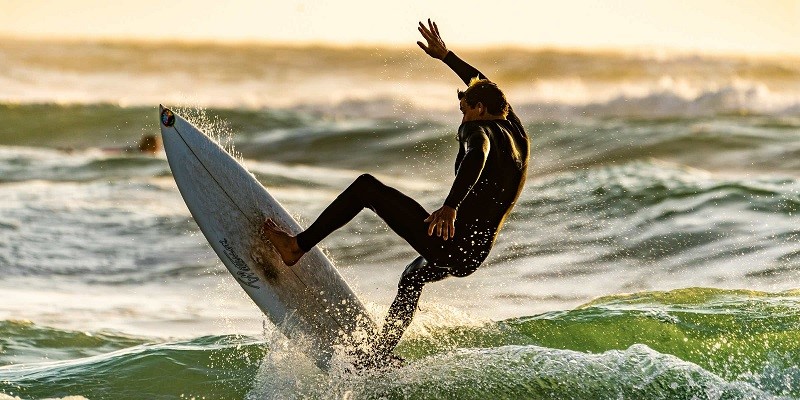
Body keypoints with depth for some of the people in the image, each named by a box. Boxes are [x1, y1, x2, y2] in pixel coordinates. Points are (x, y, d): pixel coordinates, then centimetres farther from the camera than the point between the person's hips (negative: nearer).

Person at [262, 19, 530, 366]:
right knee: (413, 277, 40)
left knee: (366, 187, -3)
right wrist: (444, 56, 42)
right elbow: (482, 85, 35)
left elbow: (476, 157, -35)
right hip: (473, 255, 9)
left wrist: (451, 206, -50)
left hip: (449, 242, -9)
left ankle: (296, 247, -4)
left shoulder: (480, 130, -8)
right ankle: (379, 359, 43)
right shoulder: (514, 130, 16)